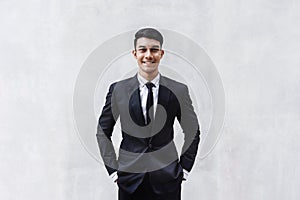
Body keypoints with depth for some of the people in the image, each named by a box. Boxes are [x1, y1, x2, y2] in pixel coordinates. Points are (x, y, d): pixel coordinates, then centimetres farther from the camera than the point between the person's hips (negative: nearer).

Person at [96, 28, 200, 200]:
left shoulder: (179, 91, -1)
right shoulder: (118, 90, 0)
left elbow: (193, 132, 9)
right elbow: (103, 132, 7)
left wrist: (184, 168, 5)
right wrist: (113, 169, 2)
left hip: (167, 180, 0)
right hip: (130, 178, 0)